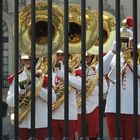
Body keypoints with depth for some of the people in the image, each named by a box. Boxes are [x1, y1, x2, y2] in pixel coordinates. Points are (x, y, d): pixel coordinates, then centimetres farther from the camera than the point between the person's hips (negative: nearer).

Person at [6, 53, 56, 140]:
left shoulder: (43, 77, 2)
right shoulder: (15, 78, 7)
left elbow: (52, 98, -5)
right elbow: (9, 101, 4)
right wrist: (20, 92, -14)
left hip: (41, 122, -2)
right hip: (22, 122, 2)